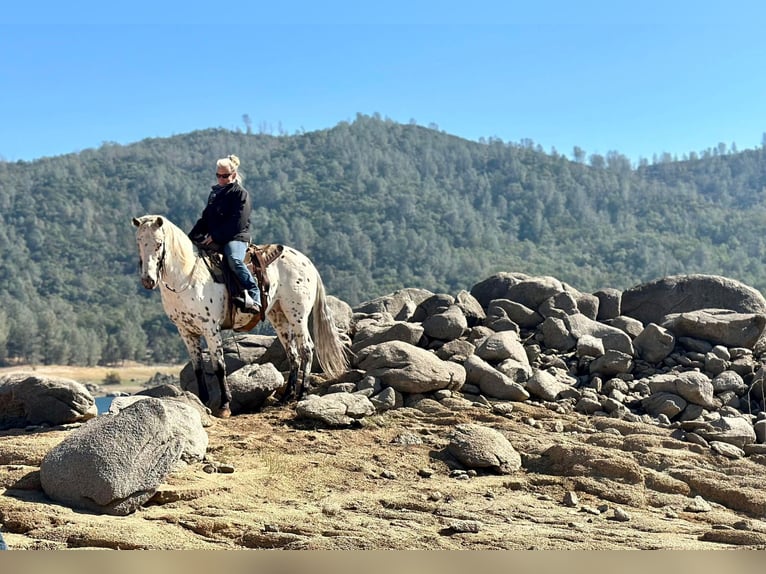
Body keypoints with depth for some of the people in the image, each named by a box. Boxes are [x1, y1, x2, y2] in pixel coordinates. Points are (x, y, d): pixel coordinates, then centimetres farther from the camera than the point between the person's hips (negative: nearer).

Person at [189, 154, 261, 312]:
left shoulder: (241, 193, -2)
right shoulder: (214, 193, 20)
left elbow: (237, 223, -12)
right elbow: (205, 219, 22)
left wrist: (215, 236, -16)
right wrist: (191, 237, 7)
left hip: (235, 238, -8)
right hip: (214, 240, 8)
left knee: (234, 259, -36)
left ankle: (254, 296, -35)